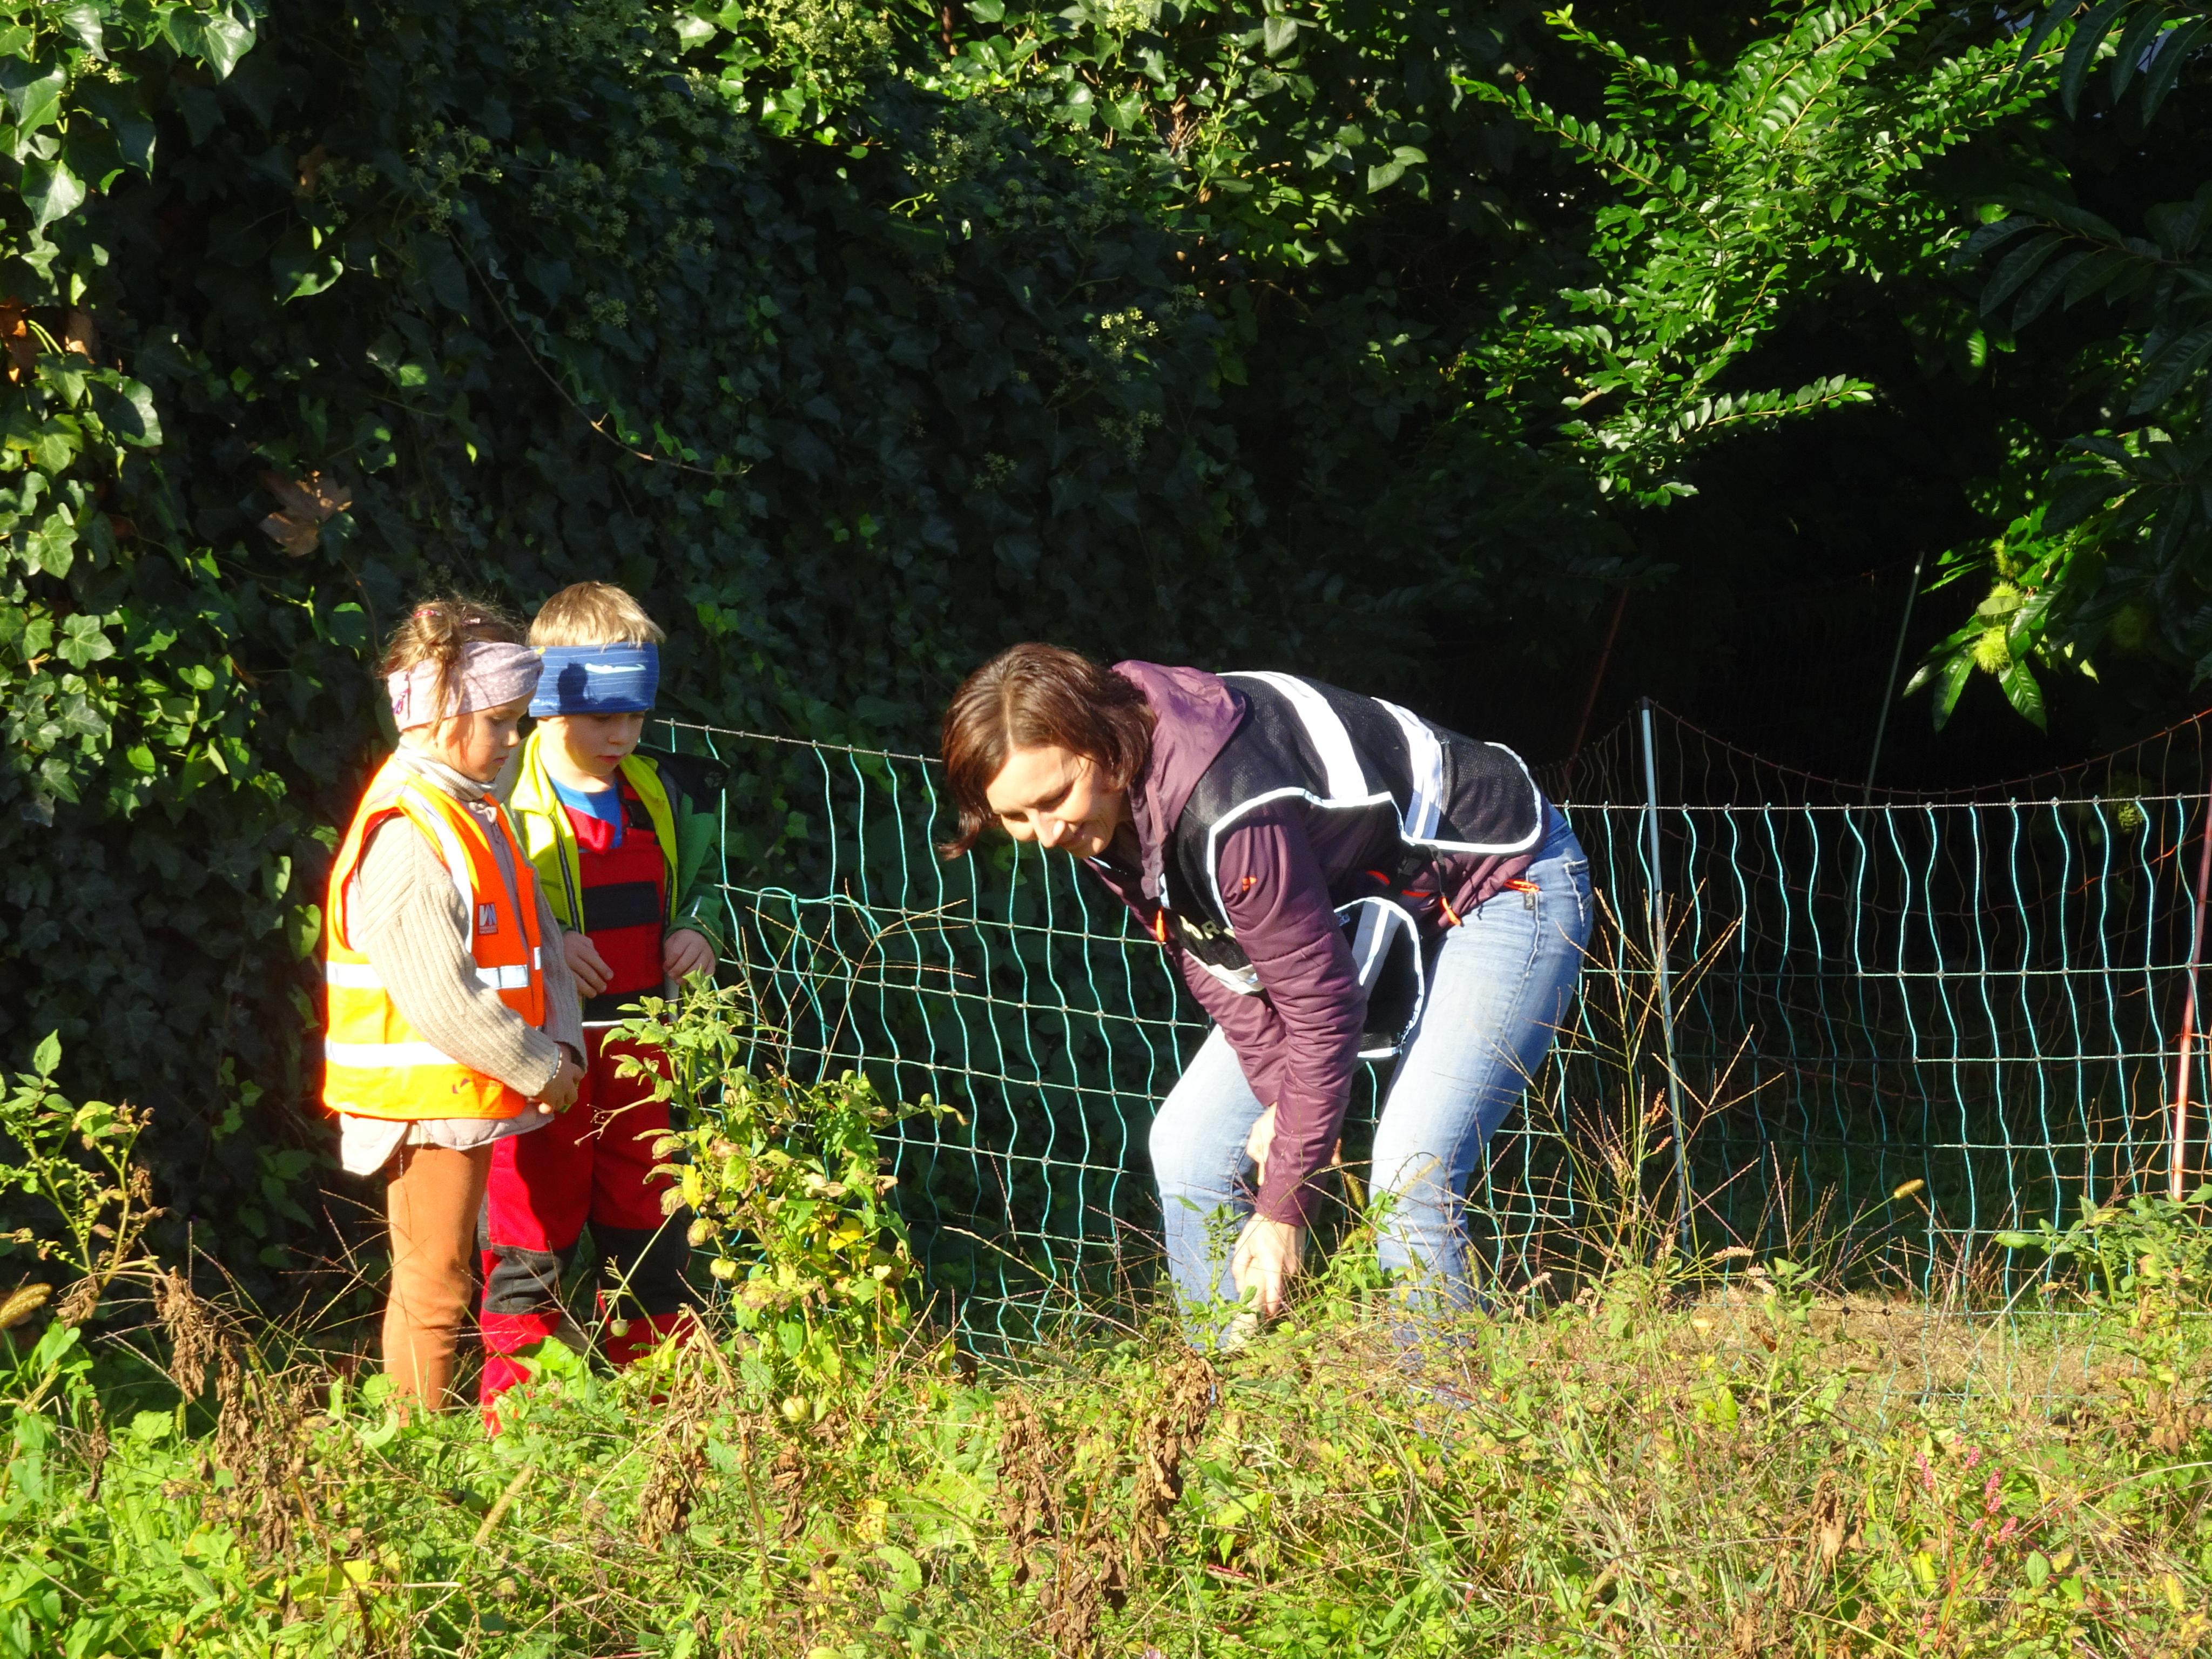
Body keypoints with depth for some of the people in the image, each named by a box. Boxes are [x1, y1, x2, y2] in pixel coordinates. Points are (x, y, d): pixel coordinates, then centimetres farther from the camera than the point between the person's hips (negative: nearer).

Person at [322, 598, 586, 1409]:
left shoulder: (476, 817, 13)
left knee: (439, 1282, 15)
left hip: (473, 1097, 10)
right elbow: (438, 996, -25)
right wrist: (538, 1069, -16)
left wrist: (563, 1045, 0)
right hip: (426, 1099, -10)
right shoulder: (406, 836, -20)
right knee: (431, 1286, -3)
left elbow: (538, 939, 16)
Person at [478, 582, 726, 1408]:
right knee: (531, 1235, 1)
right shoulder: (502, 802, -10)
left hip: (636, 1044, 6)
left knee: (648, 1228, 14)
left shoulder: (664, 796, 8)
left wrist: (698, 929, 2)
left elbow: (701, 884, 24)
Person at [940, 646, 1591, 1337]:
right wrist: (1276, 1090, -16)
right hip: (1373, 908, 9)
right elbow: (1200, 949, -4)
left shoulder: (1223, 811, -39)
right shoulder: (1101, 814, -14)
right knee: (1189, 1145, 2)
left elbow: (1322, 1007, -32)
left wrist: (1284, 1208, -25)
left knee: (1409, 1176, -25)